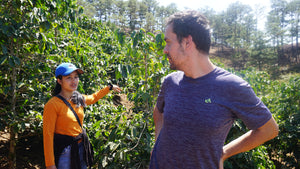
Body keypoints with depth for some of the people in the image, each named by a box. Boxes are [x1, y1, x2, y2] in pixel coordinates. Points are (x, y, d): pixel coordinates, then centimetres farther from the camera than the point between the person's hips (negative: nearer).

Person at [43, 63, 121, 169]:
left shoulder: (79, 99, 2)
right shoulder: (52, 105, -18)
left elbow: (93, 98, 25)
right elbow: (48, 135, -17)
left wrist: (109, 87, 31)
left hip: (81, 147, 7)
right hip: (64, 151, -6)